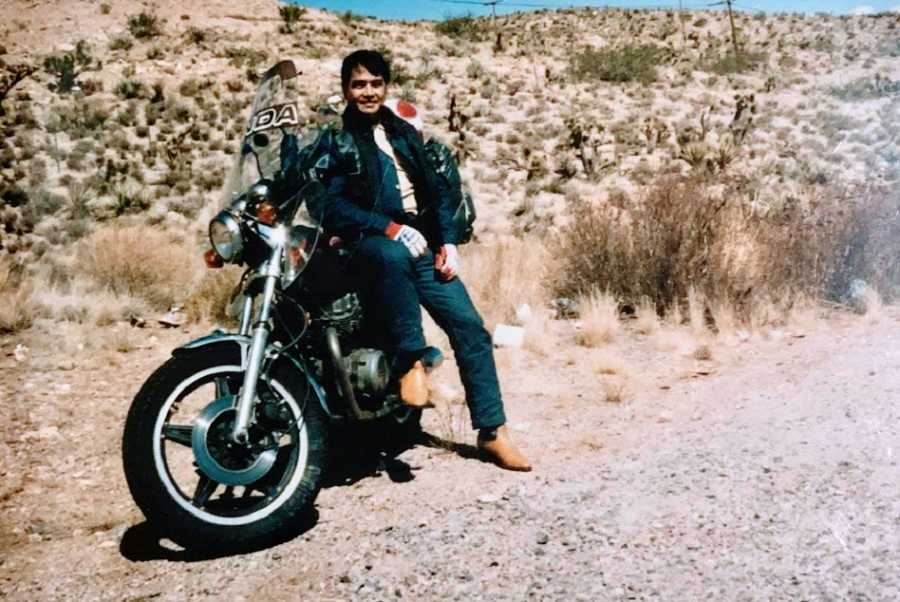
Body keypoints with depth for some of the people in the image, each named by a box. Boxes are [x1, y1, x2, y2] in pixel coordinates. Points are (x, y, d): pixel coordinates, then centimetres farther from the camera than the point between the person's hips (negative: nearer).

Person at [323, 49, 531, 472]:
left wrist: (448, 242, 5)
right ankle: (410, 359, -25)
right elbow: (335, 207, -10)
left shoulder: (404, 133, 21)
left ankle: (492, 431, 1)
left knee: (469, 326, -8)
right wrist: (392, 229, -21)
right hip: (370, 244, -5)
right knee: (393, 255, -42)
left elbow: (436, 190, 20)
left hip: (420, 244, 5)